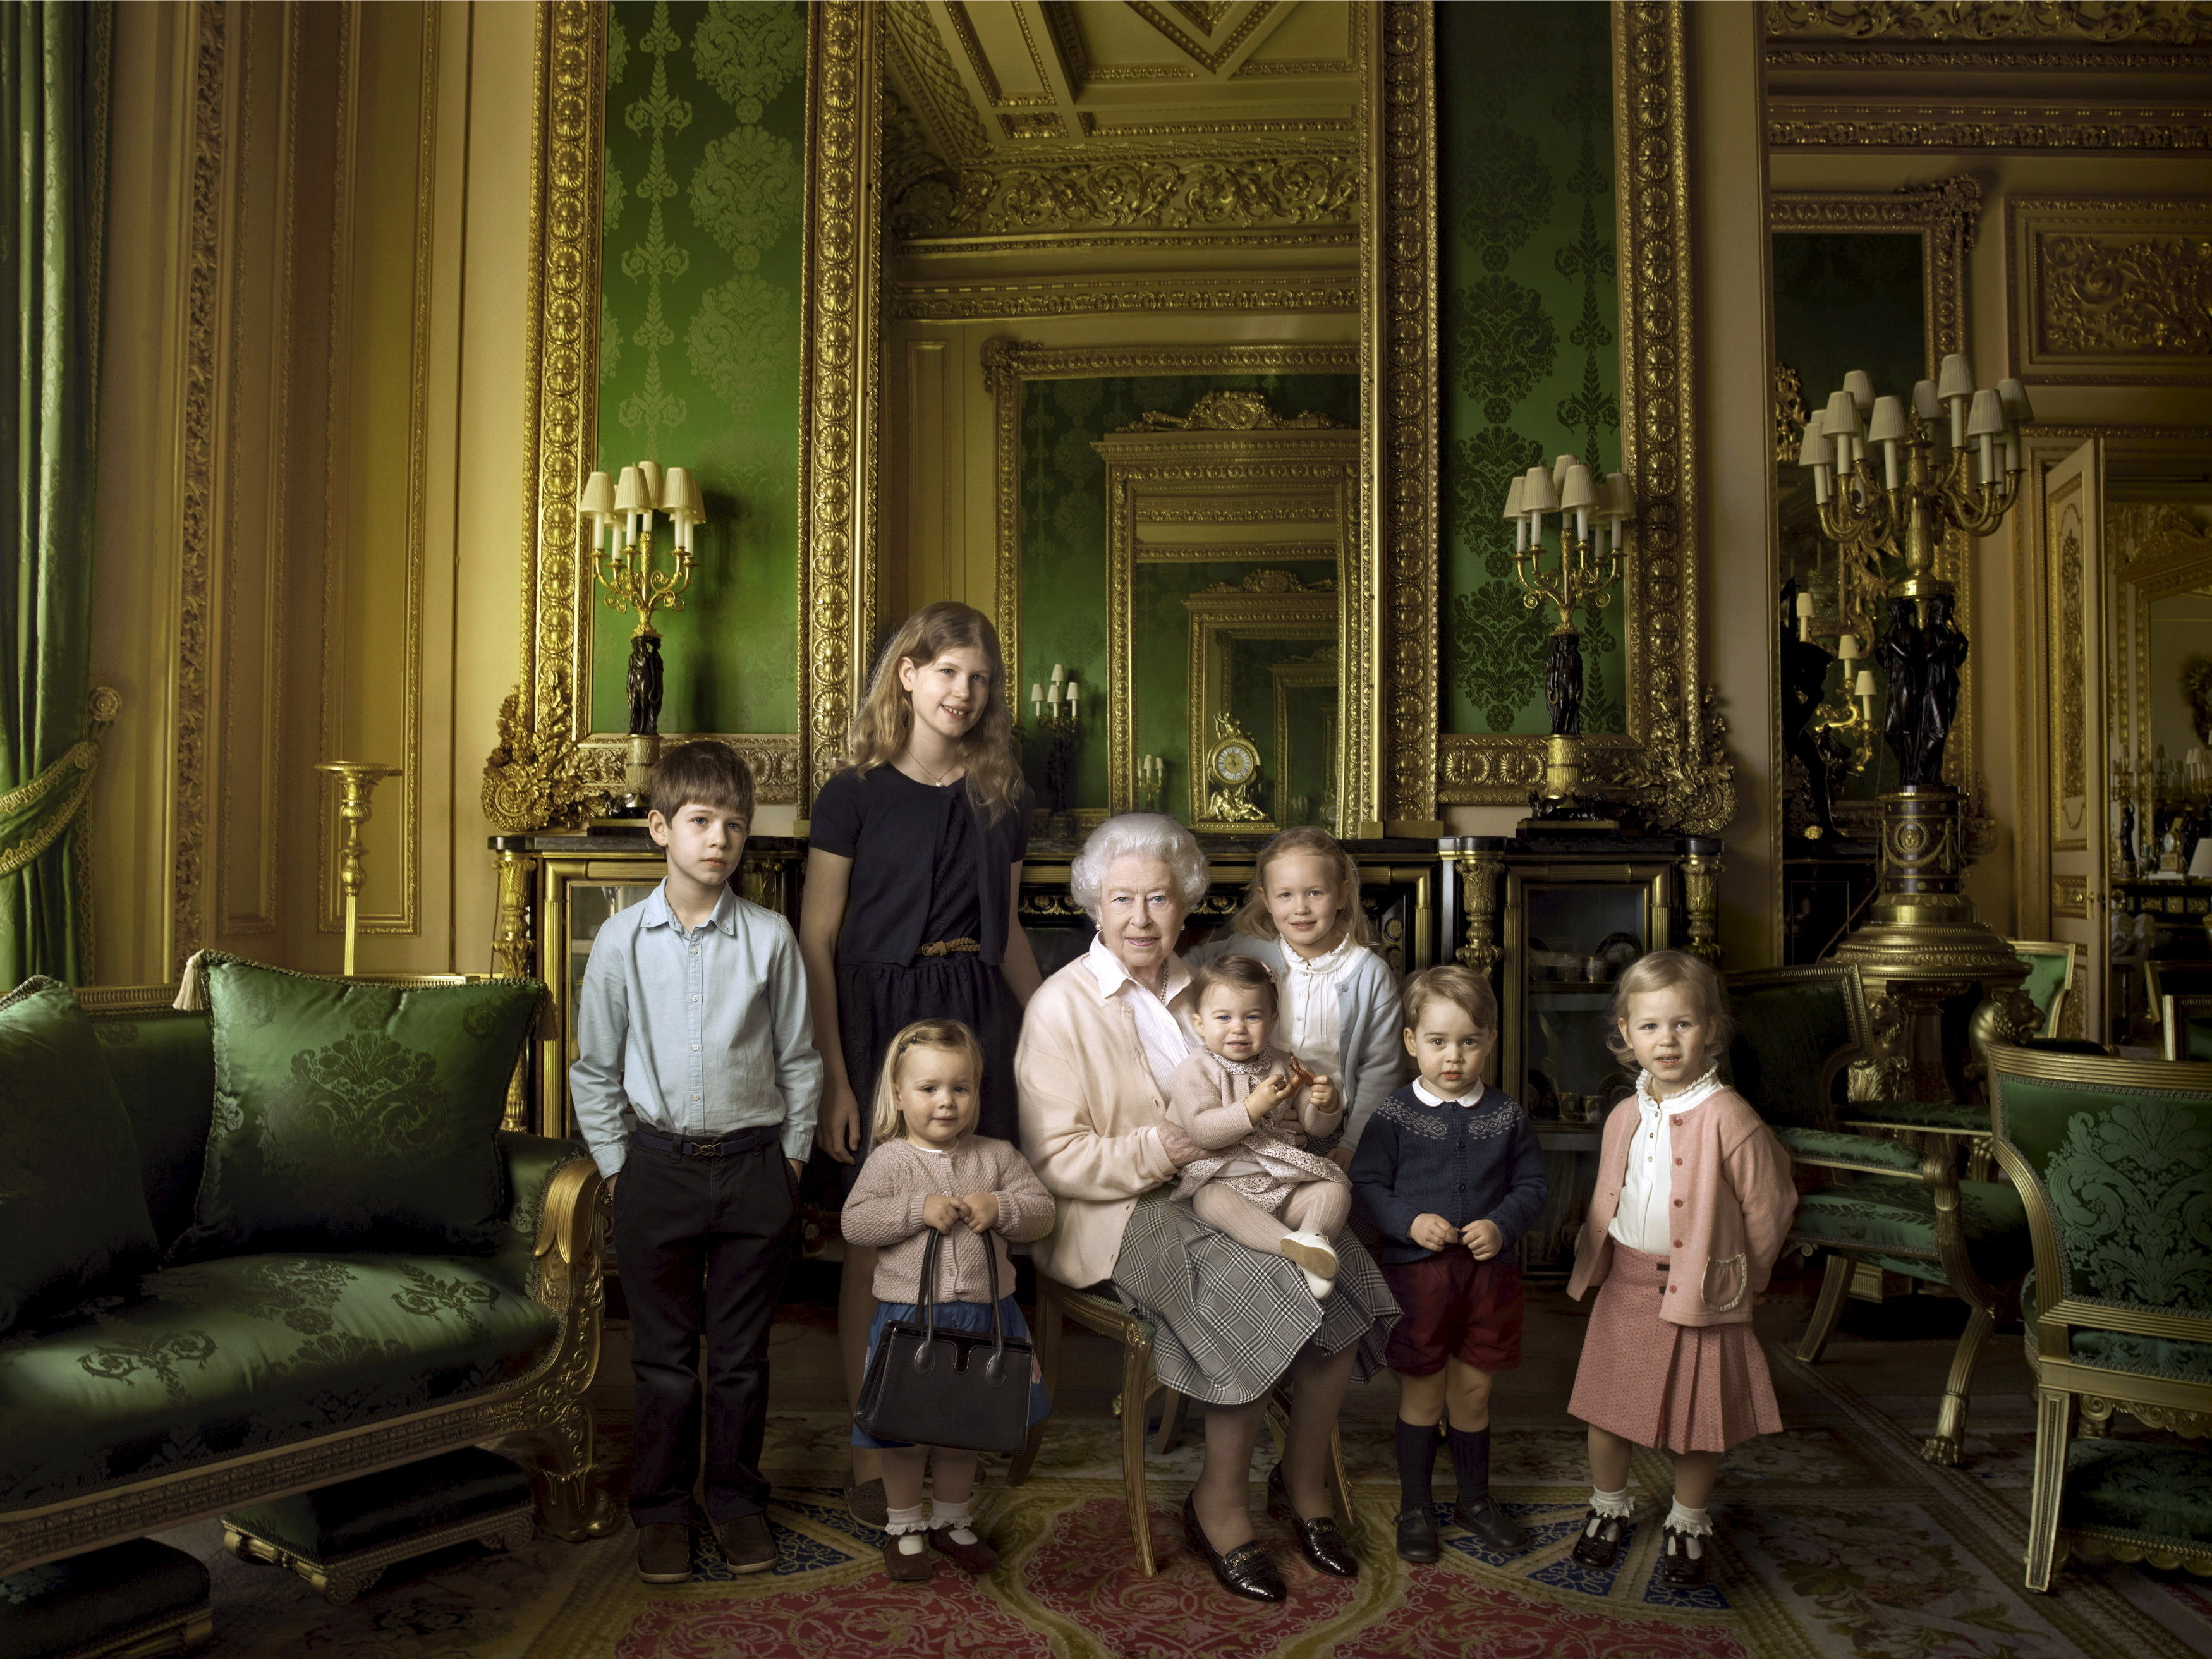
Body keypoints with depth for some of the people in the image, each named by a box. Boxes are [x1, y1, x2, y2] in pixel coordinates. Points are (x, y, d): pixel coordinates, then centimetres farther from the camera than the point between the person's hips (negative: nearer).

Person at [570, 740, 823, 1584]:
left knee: (741, 1351, 12)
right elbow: (595, 1066, 5)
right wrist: (616, 1165, 3)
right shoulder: (622, 939, -3)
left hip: (754, 1166, 0)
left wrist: (791, 1158, 2)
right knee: (663, 1354, 11)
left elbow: (798, 1060, 4)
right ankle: (661, 1507, 27)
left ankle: (737, 1499, 29)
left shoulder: (769, 937, -4)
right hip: (659, 1165, 0)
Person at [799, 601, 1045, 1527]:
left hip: (979, 1019, 4)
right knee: (877, 1244, 2)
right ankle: (872, 1458, 15)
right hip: (881, 1020, -4)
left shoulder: (1000, 798, 10)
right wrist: (832, 1075, -13)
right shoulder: (856, 793, -4)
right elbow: (816, 941, -7)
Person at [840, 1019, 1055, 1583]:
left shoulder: (996, 1156, 2)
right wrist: (919, 1208, -23)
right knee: (905, 1433, 9)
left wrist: (998, 1207, -18)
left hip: (983, 1314, 3)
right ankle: (904, 1527, 30)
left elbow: (1041, 1209, 0)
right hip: (908, 1317, -3)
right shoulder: (889, 1161, -7)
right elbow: (855, 1222, -15)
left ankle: (951, 1521, 37)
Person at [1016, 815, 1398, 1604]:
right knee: (1258, 1294, -29)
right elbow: (1053, 1160, -11)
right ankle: (1219, 1504, -7)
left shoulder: (1196, 989, 14)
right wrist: (1153, 1152, -24)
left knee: (1341, 1272, -18)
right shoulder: (1062, 1005, -5)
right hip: (1118, 1215, -6)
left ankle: (1302, 1480, 3)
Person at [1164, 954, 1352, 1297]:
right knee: (1215, 1201, -36)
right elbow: (1203, 1131, -18)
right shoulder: (1196, 1072, -4)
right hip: (1221, 1181, -5)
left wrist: (1326, 1106, -12)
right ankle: (1292, 1243, -49)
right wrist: (1253, 1107, -27)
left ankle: (1315, 1236, -37)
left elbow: (1317, 1126, 11)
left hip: (1283, 1184, 5)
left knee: (1336, 1190, -13)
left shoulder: (1282, 1068, 10)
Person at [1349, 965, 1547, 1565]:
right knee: (1422, 1392, 8)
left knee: (1474, 1388, 14)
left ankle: (1475, 1499, 33)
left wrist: (1502, 1225, -12)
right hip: (1415, 1270, -2)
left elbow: (1531, 1184, 6)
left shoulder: (1507, 1116, 1)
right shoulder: (1394, 1116, -7)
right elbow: (1366, 1185, -5)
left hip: (1489, 1269, 2)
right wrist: (1410, 1222, -19)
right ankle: (1415, 1506, 24)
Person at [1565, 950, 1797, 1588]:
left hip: (1700, 1292, -4)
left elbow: (1767, 1210, -9)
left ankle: (1687, 1525, 34)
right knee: (1605, 1405, 12)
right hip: (1625, 1284, 4)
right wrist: (1597, 1262, 11)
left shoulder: (1729, 1119, -18)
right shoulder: (1624, 1117, 0)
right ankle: (1608, 1507, 36)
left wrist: (1737, 1278, 1)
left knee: (1697, 1416, 10)